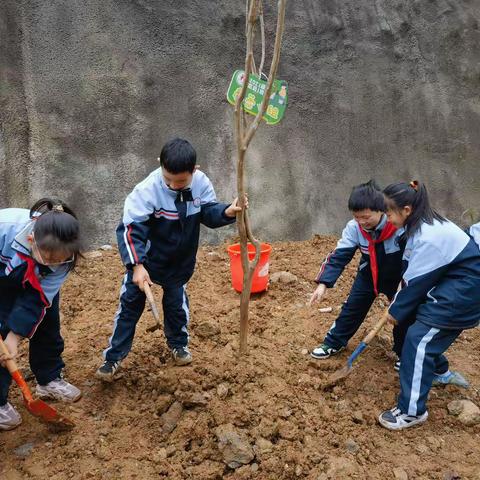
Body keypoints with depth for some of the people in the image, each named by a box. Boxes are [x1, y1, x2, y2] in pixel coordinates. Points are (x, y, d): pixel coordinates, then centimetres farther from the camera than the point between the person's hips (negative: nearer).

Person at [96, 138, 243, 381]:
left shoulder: (201, 183, -20)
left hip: (180, 260, 3)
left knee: (176, 302, 17)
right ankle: (113, 357, 16)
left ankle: (178, 343, 42)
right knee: (130, 304, 4)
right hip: (145, 257, -3)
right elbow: (130, 229, -29)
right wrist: (137, 265, -37)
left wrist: (226, 212, -29)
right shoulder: (148, 190, -31)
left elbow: (208, 212, -7)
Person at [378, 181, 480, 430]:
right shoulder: (421, 225, 3)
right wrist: (397, 301, 1)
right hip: (449, 282, 10)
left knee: (418, 338, -12)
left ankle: (412, 410, -5)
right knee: (425, 328, 20)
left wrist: (397, 311, -7)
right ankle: (440, 372, 45)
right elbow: (412, 273, 7)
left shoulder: (429, 237, -28)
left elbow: (416, 282, -20)